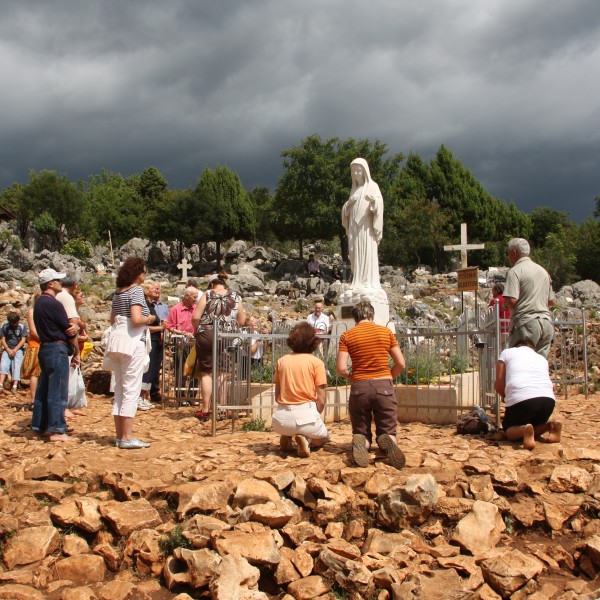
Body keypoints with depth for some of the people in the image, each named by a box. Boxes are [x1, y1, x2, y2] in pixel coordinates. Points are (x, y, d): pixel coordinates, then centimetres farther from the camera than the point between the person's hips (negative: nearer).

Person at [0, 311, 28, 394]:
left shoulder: (22, 326, 2)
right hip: (7, 349, 1)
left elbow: (23, 340, -1)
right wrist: (8, 350, -9)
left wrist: (15, 350, -10)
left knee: (16, 365, -21)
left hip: (18, 349, -1)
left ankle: (14, 386, -32)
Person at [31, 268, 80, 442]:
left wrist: (72, 328, -3)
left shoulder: (39, 303, 15)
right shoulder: (53, 304, -15)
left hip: (44, 348, 10)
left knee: (43, 390, 13)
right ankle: (56, 430, -5)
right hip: (57, 349, -10)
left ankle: (40, 426, 20)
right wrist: (76, 352, 0)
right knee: (58, 392, -7)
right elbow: (69, 330, -10)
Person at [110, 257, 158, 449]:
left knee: (119, 390, 10)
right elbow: (137, 319, -20)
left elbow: (112, 320, 20)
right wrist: (150, 319, -3)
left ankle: (120, 436, 15)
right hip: (133, 343, -8)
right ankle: (127, 437, -4)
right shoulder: (136, 290, -10)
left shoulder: (118, 292, 14)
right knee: (131, 391, -5)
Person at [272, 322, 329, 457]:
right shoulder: (316, 362, -1)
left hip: (282, 418, 4)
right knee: (323, 438, 30)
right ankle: (305, 439, -4)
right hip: (306, 414, -4)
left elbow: (277, 397, 10)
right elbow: (321, 400, -3)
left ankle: (286, 437, 7)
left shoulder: (282, 361, 8)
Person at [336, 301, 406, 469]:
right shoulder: (386, 332, 5)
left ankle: (361, 442, -22)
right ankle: (387, 441, -24)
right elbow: (401, 364, 4)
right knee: (388, 433, 13)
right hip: (384, 386, 0)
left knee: (361, 434, 15)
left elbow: (341, 369, -5)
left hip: (359, 387, 0)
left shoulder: (347, 336, 2)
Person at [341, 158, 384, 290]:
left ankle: (370, 283, -13)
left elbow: (379, 202, -15)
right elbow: (347, 210, 19)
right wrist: (349, 203, -3)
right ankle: (358, 282, 4)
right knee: (356, 254, 2)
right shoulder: (354, 189, 20)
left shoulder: (372, 186, 1)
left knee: (368, 253, -11)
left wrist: (373, 200, -37)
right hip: (354, 227, 6)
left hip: (366, 226, -6)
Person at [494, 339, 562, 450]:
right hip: (548, 399, 4)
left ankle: (524, 430, -14)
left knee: (509, 429, 20)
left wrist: (507, 397, 32)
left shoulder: (507, 353, 21)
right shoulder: (542, 358, 31)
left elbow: (498, 385, 12)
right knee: (535, 423, 32)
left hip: (520, 399, -4)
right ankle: (550, 426, 0)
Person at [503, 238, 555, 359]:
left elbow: (511, 300, -17)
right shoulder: (543, 271, 18)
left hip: (527, 323, -7)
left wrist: (504, 304, 4)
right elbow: (551, 301, 21)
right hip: (546, 322, 7)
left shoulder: (515, 271, -6)